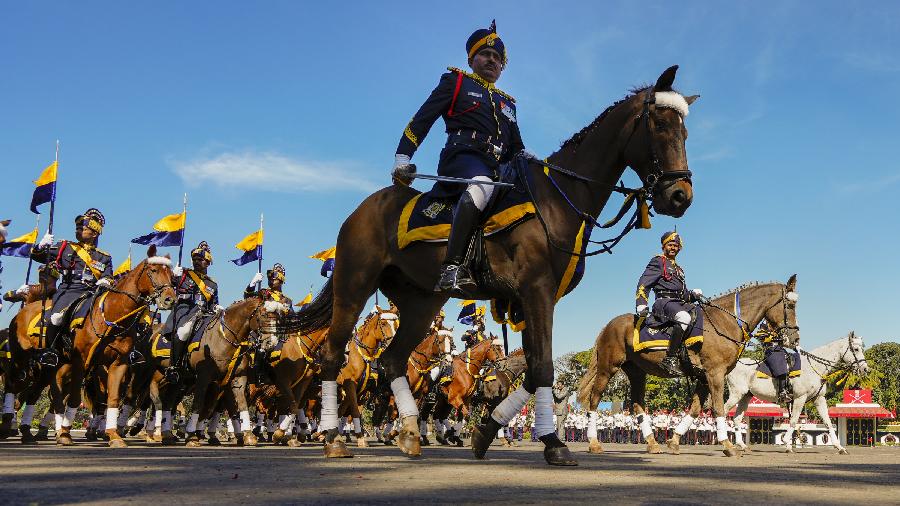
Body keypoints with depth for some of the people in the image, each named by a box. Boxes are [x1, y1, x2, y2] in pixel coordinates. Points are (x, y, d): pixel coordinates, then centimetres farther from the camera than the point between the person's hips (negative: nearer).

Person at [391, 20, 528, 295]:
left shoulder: (507, 103, 35)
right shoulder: (456, 82, 19)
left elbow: (516, 147, 33)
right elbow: (422, 120, 9)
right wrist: (402, 157, -4)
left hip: (495, 169, 10)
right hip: (462, 157, -10)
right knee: (481, 184, -40)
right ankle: (452, 267, -53)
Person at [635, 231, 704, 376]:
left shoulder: (678, 269, 31)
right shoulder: (658, 262, 8)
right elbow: (643, 284, -2)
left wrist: (693, 294, 8)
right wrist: (641, 305, -16)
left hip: (681, 304, 8)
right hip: (664, 301, -8)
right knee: (684, 318, -38)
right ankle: (670, 359, -40)